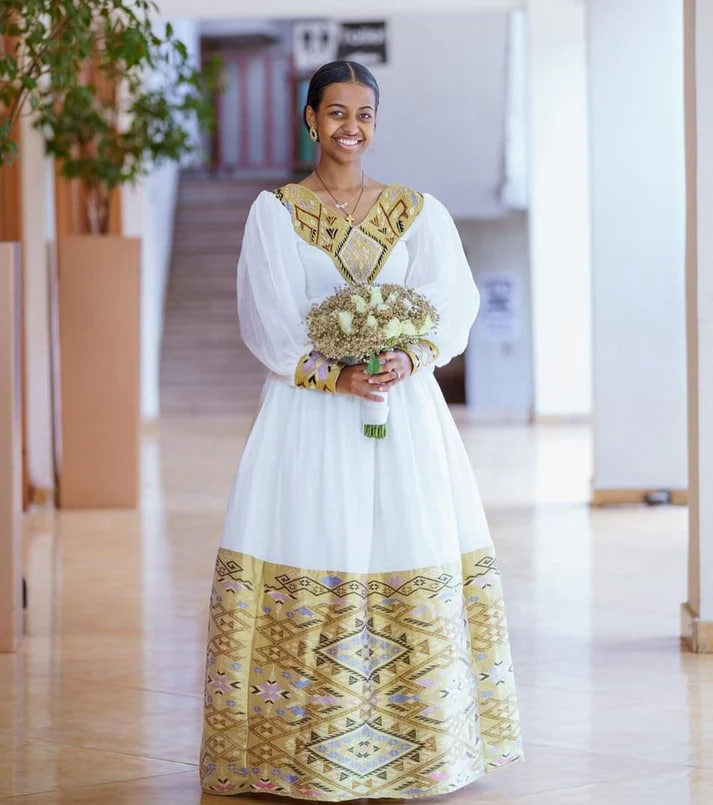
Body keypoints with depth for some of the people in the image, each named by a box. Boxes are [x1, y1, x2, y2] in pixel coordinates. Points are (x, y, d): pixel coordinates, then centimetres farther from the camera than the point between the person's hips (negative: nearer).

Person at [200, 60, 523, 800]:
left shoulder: (418, 212, 10)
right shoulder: (274, 211, 4)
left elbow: (454, 302, 0)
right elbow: (267, 320, -4)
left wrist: (409, 357, -18)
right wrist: (336, 375, -17)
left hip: (403, 406, 2)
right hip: (309, 411, -2)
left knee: (413, 556, -1)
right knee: (311, 553, -7)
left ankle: (414, 742, 6)